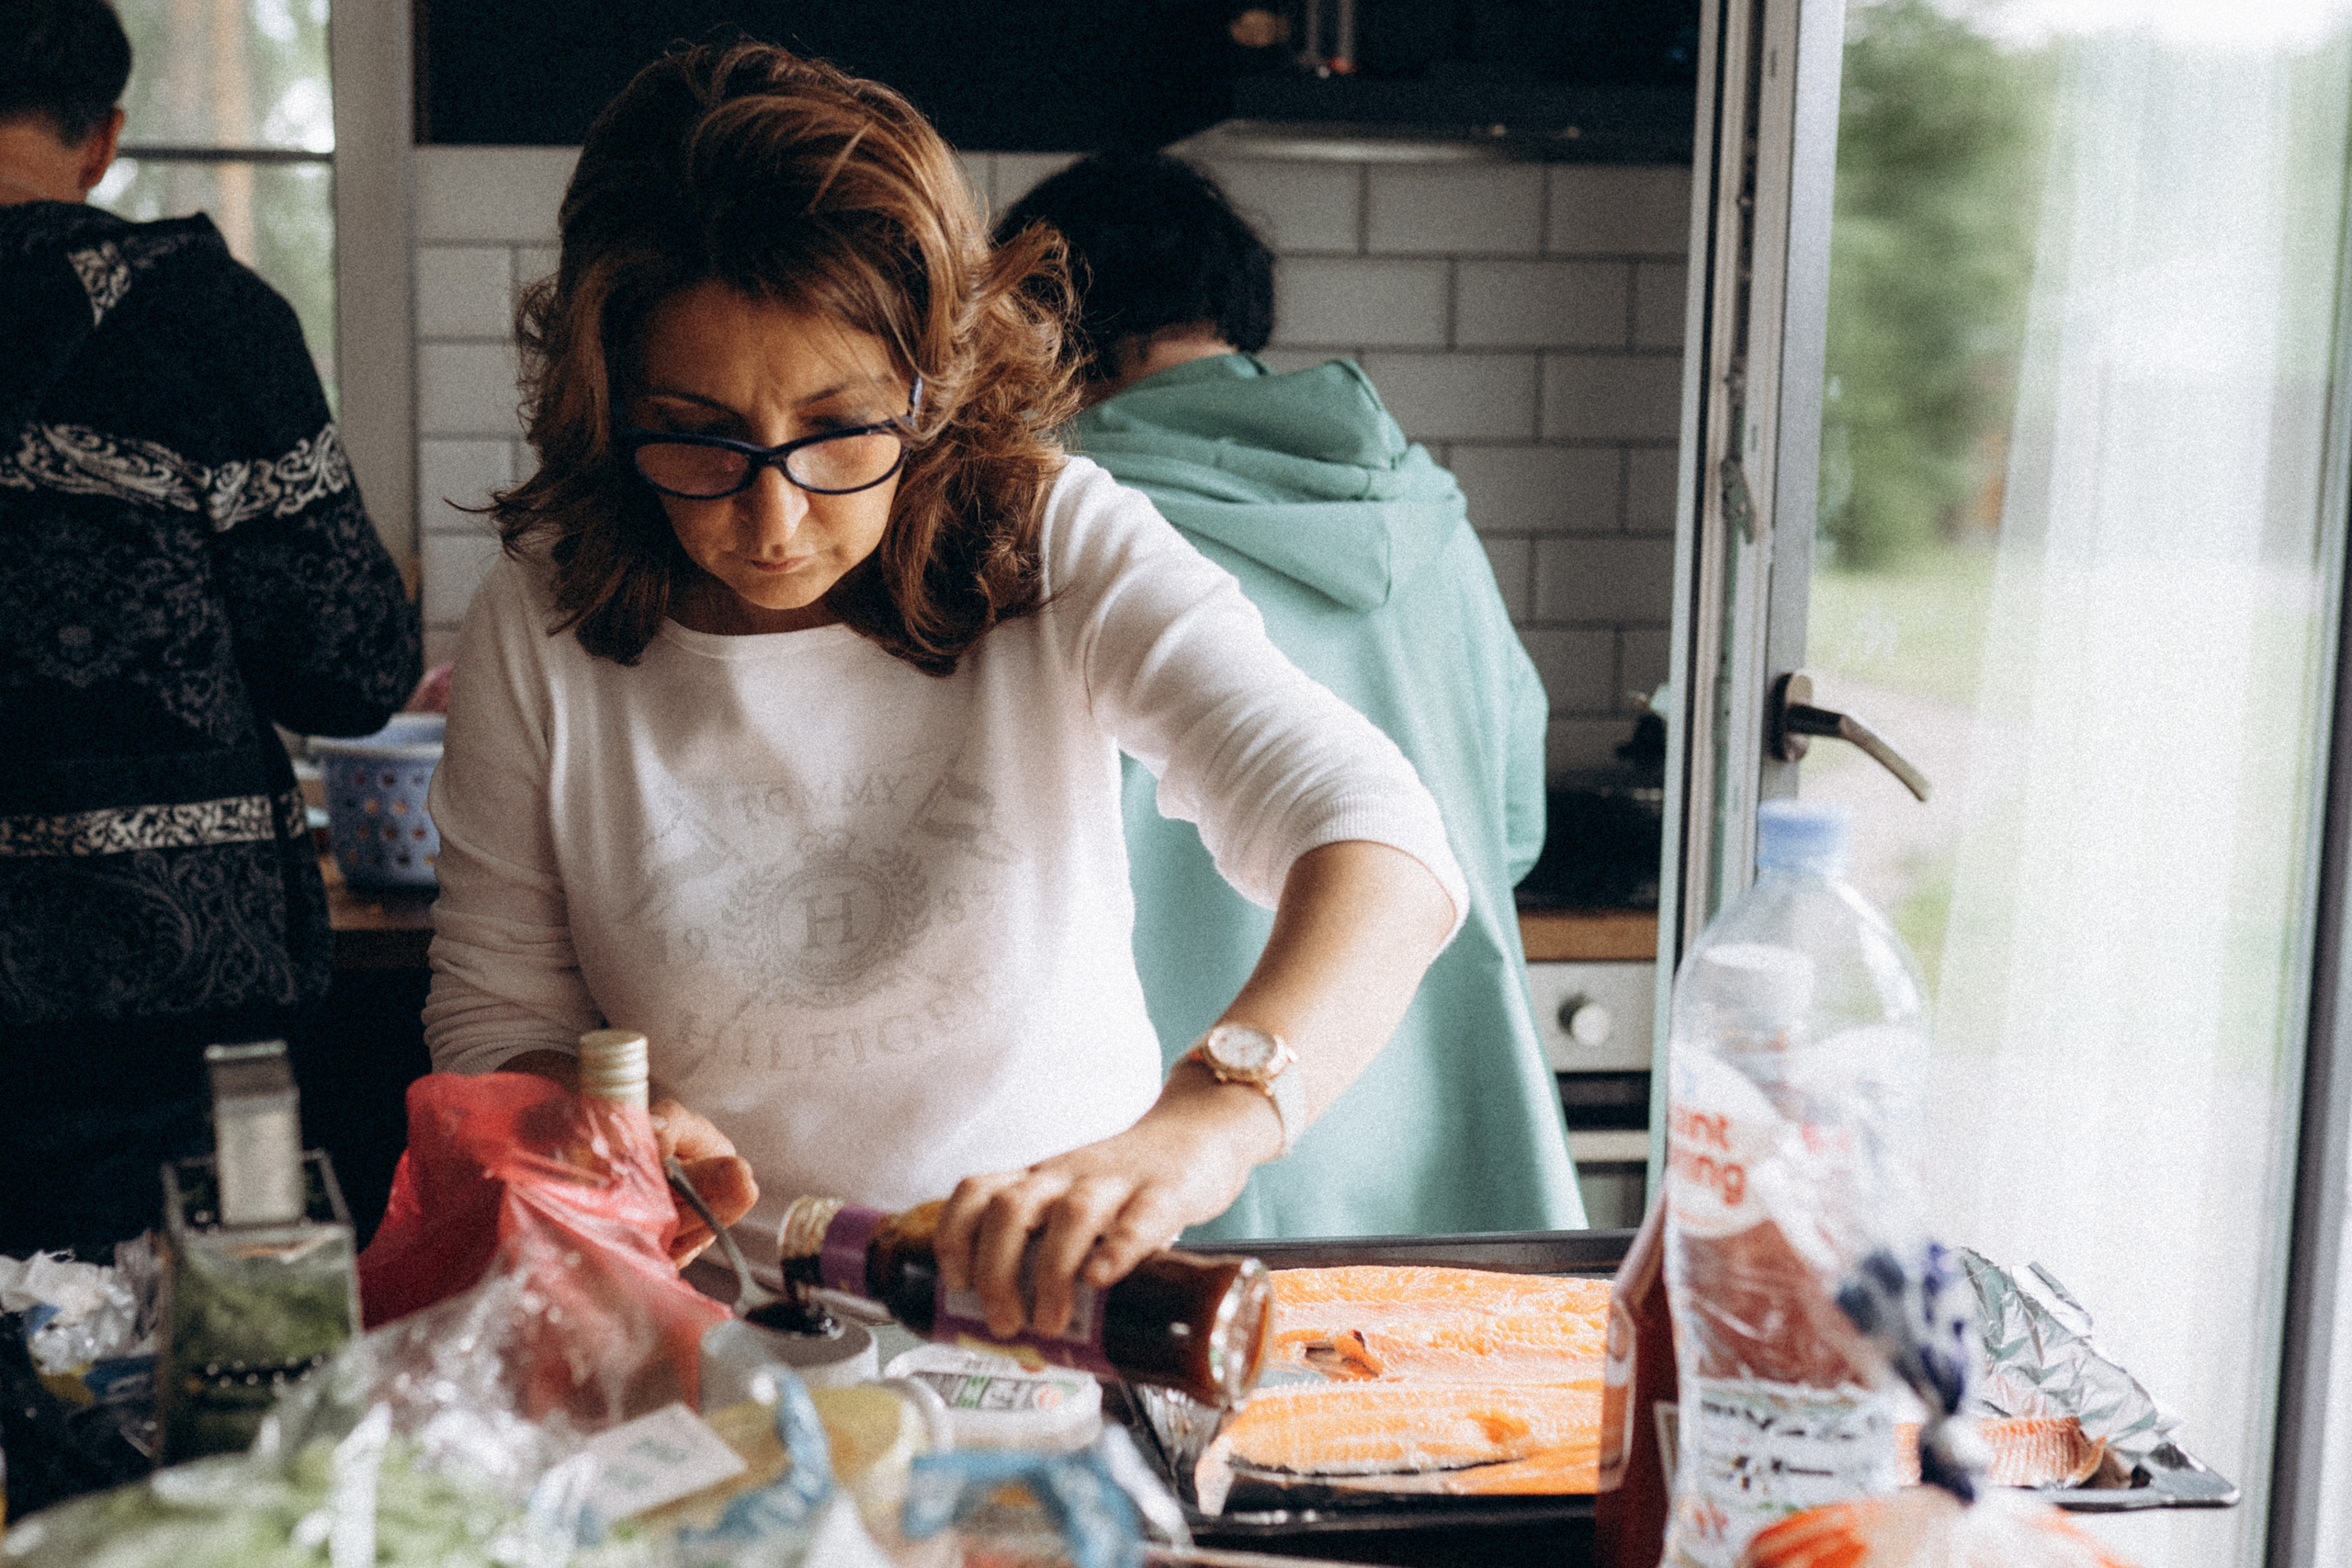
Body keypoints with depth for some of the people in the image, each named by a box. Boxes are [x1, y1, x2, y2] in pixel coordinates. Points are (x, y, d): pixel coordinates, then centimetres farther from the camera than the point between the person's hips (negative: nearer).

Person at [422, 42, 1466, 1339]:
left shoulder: (1059, 548, -11)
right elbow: (495, 1020, 5)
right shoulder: (537, 631, -6)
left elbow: (1383, 845, -24)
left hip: (1057, 1312, -1)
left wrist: (1211, 1119, -44)